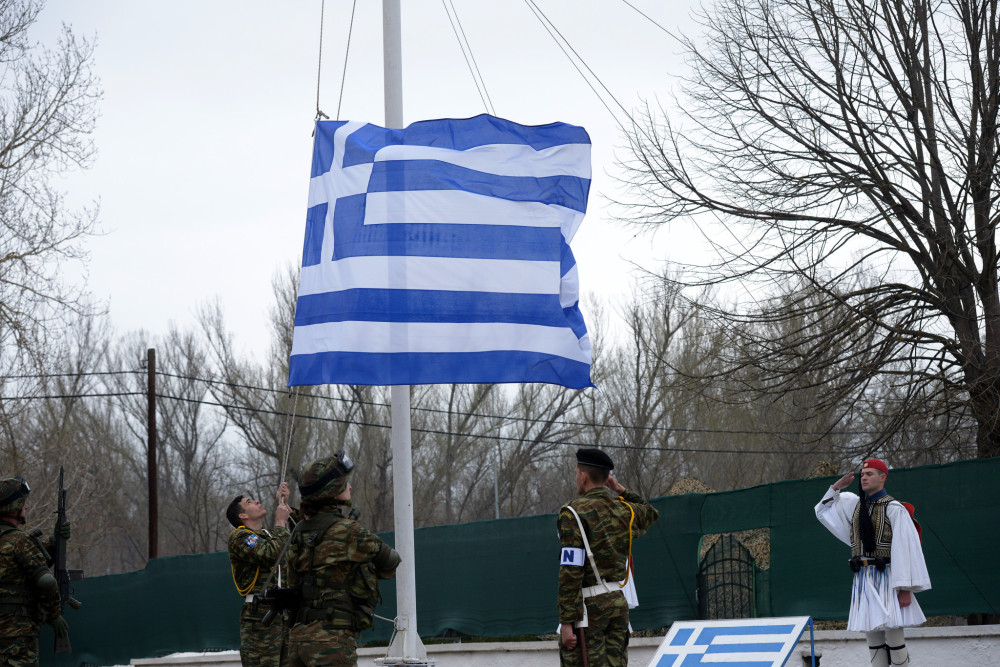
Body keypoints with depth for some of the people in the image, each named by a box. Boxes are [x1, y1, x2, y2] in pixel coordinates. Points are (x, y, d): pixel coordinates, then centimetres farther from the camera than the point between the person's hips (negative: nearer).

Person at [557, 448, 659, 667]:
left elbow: (571, 572, -16)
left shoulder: (574, 513, -11)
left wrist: (566, 622, -16)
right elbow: (651, 513, 35)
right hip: (619, 602, 7)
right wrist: (621, 492, 23)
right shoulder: (625, 511, 7)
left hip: (588, 607, -7)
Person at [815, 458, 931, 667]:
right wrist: (836, 488, 13)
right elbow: (823, 511, 30)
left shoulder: (894, 509, -6)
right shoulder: (854, 504, 15)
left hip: (886, 578, -6)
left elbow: (905, 550, -11)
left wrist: (905, 589, -16)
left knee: (893, 637, -11)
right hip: (862, 579, 6)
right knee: (874, 640, 6)